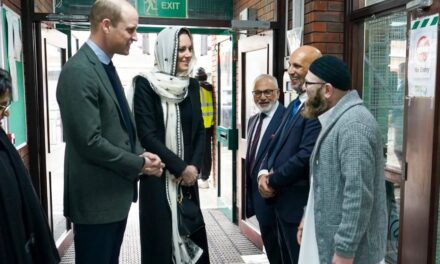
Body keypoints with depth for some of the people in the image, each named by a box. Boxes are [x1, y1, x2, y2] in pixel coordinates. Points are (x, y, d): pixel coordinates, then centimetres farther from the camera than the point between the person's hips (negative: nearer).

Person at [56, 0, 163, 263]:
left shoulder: (105, 66, 9)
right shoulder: (79, 72, -22)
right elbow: (90, 142, -25)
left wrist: (140, 153, -2)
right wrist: (139, 164, -14)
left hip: (115, 191, 9)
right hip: (96, 196, -9)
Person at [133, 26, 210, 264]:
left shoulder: (192, 85, 7)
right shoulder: (145, 84, -9)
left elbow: (200, 131, 8)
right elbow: (147, 135, -13)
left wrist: (194, 166, -7)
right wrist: (180, 167, -13)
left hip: (188, 175, 5)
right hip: (158, 177, -5)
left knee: (192, 236, 11)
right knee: (161, 238, 4)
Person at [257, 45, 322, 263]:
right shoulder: (295, 104, 13)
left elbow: (305, 156, -27)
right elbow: (277, 143, 15)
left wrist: (272, 182, -13)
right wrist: (264, 172, -4)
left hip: (299, 203, -9)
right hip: (282, 200, 9)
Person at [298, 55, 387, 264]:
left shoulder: (353, 124, -22)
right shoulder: (336, 120, 11)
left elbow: (358, 194, -26)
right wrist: (309, 217, 18)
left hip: (349, 247, -9)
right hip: (326, 237, 10)